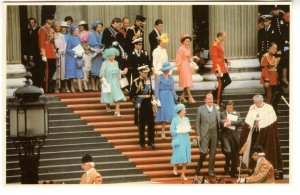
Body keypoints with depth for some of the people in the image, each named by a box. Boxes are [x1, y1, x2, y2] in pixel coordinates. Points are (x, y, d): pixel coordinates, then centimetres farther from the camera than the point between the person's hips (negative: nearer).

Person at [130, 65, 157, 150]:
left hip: (148, 104, 4)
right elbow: (131, 94, -6)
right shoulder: (136, 82, -10)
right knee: (141, 125, 4)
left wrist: (152, 98, 7)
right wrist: (135, 103, -15)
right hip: (140, 105, -4)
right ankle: (142, 143, 14)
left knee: (151, 124, 1)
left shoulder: (148, 80, 5)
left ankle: (151, 142, 7)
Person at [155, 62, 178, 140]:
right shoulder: (159, 77, -4)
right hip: (162, 96, -5)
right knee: (163, 115, -3)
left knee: (171, 115, -4)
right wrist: (157, 99, -15)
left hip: (170, 97, 5)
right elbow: (156, 89, -7)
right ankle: (163, 133, 4)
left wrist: (176, 99, 15)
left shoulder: (171, 78, 10)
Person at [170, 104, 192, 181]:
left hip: (186, 140, 4)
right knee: (178, 156, -5)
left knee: (185, 158, 2)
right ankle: (174, 167, 28)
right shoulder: (175, 120, -6)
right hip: (178, 140, -4)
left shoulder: (186, 119, 8)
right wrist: (180, 131, -16)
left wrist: (188, 130, -9)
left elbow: (190, 129, 12)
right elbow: (172, 131, -8)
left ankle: (183, 175, 9)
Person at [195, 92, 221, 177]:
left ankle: (211, 170, 17)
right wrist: (198, 134, -3)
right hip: (204, 134, -2)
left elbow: (220, 120, 10)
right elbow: (197, 122, 2)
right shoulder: (200, 109, 2)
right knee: (204, 152, -5)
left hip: (214, 134, 2)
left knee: (213, 152, 6)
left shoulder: (217, 108, 7)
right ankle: (198, 168, 16)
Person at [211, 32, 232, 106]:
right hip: (219, 68, -10)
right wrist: (217, 70, -23)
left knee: (228, 80, 13)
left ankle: (216, 92, 24)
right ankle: (218, 102, 8)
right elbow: (214, 58, -22)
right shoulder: (215, 45, -19)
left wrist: (225, 60, 7)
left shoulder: (219, 44, 11)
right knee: (221, 84, -2)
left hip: (223, 67, 10)